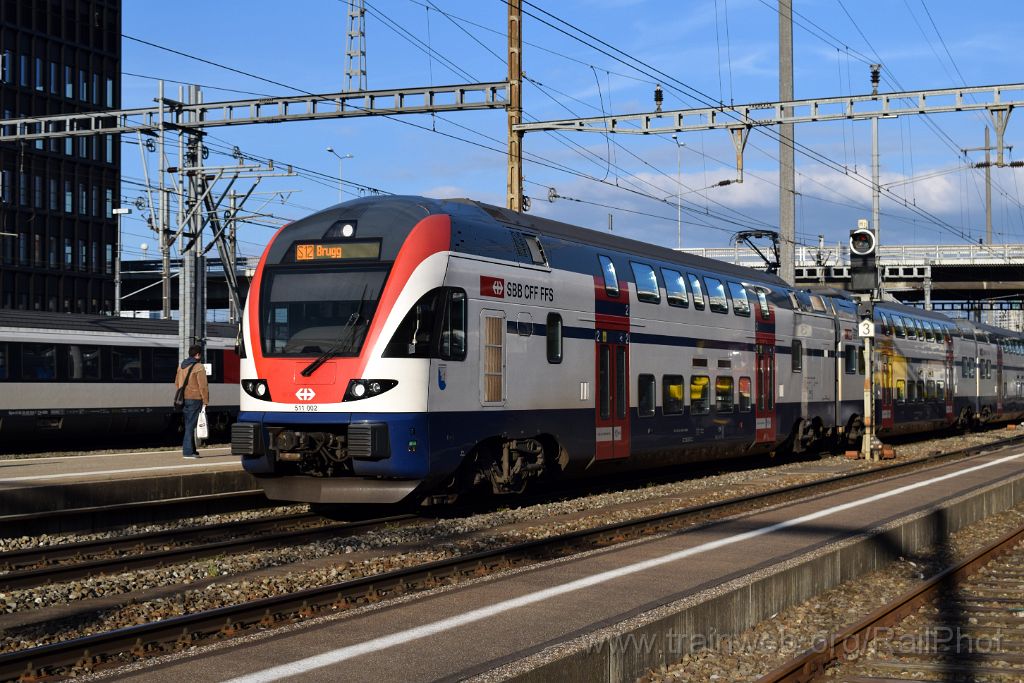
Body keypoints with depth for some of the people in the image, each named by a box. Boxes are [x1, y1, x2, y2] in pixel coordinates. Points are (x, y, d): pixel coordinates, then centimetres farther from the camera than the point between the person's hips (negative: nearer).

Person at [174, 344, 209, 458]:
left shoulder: (181, 366, 13)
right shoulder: (199, 367, -11)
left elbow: (177, 383, 19)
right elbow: (203, 386, -14)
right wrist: (205, 401, -9)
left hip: (184, 400, 7)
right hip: (195, 399, -7)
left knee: (188, 424, 14)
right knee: (191, 425, -6)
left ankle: (191, 450, 17)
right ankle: (188, 451, -8)